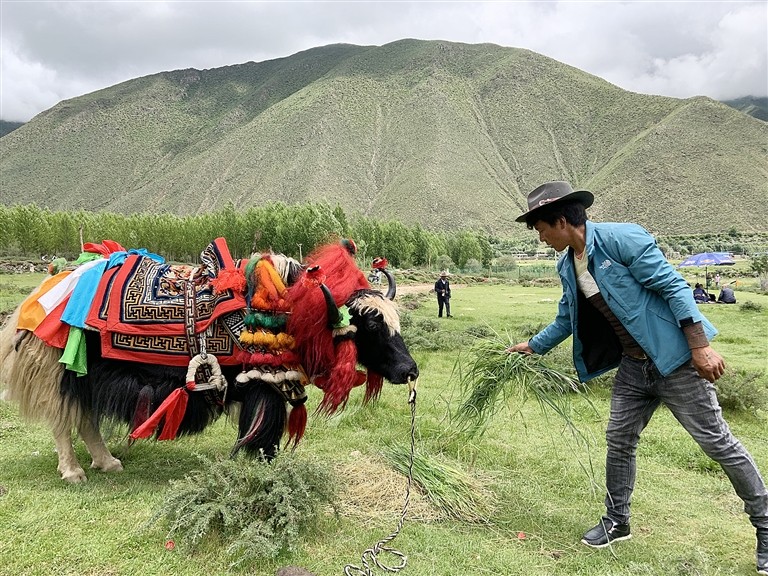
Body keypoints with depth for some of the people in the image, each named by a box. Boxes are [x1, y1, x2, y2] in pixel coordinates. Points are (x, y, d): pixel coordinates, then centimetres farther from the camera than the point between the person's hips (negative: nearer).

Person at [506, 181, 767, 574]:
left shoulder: (622, 239, -20)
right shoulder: (566, 266, 4)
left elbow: (674, 287, -20)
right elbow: (567, 319, 20)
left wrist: (701, 347, -23)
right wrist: (534, 346, 28)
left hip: (676, 359, -7)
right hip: (633, 367, 7)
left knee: (718, 443, 3)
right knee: (619, 442, 10)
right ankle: (616, 522, 28)